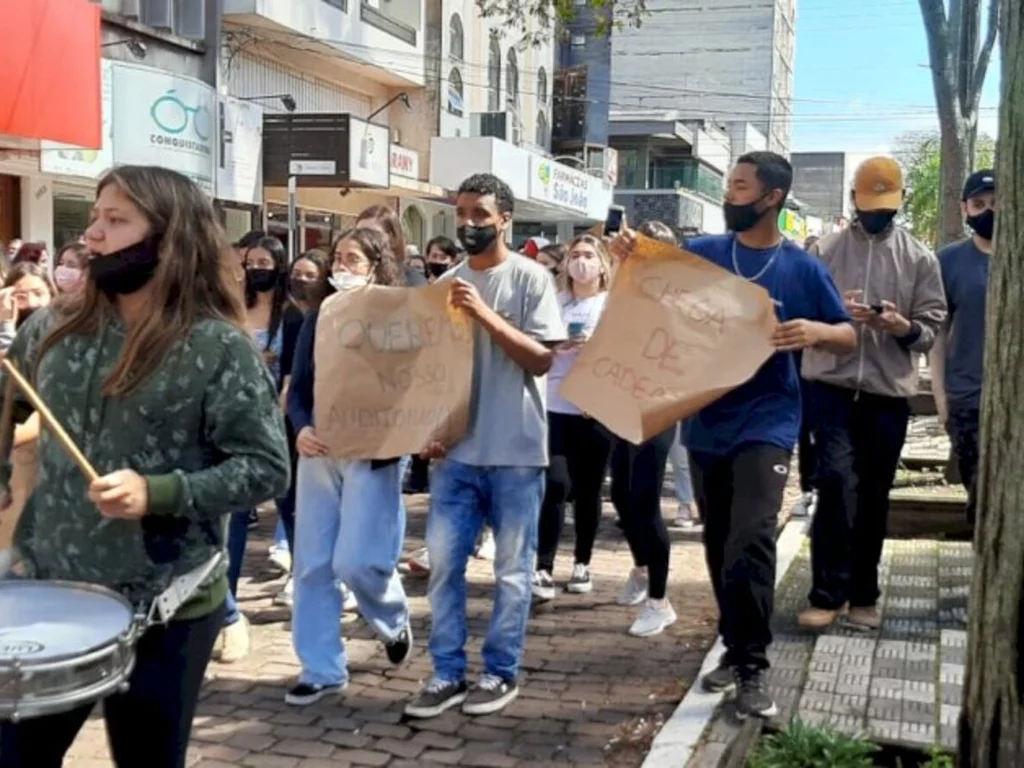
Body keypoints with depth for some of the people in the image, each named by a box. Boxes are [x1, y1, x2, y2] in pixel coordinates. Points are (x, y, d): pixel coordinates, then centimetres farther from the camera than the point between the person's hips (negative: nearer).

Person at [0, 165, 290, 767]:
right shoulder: (53, 330, 4)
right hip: (49, 591, 4)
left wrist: (159, 493, -24)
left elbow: (267, 467, -14)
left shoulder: (219, 348, -11)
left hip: (164, 608, -4)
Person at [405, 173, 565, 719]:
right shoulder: (447, 283, 9)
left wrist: (486, 316, -19)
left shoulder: (530, 278, -5)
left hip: (515, 450, -4)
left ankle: (501, 672, 18)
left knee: (511, 568, 5)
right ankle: (447, 673, 15)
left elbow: (542, 360, -11)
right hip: (457, 448, 4)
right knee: (442, 562, 4)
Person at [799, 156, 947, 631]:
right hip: (832, 384, -1)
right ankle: (828, 593, -3)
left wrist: (904, 327, -17)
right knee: (836, 482, -12)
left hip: (889, 391, 2)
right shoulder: (826, 250, 5)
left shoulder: (919, 257, 7)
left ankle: (861, 595, 20)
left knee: (874, 494, 8)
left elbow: (932, 327, 4)